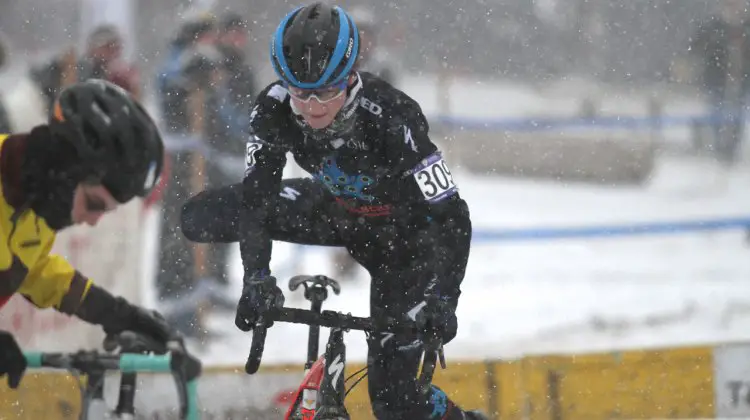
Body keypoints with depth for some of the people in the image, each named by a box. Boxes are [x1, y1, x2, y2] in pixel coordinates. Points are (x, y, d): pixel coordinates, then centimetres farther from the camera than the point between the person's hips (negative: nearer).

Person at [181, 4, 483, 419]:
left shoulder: (392, 117, -38)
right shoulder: (274, 109, -27)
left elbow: (452, 218, -37)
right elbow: (254, 199, -23)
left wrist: (441, 300, -48)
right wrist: (256, 279, -37)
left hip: (403, 238, -5)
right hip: (338, 211, 5)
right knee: (201, 217, -8)